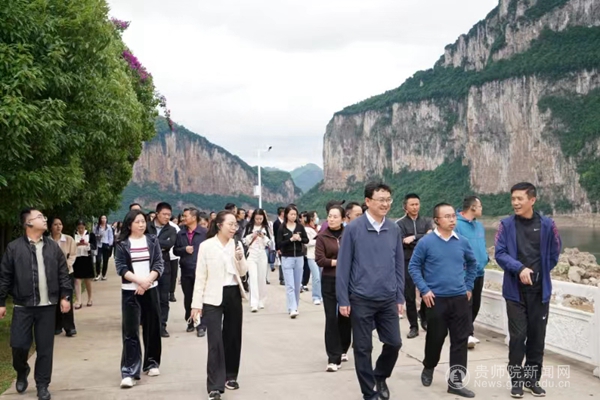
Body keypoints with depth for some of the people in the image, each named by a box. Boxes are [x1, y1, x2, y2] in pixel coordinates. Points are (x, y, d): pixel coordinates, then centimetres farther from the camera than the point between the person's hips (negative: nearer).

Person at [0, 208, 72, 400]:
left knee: (45, 348, 4)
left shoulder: (53, 246, 6)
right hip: (23, 306, -2)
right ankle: (22, 372, 31)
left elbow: (63, 274, 7)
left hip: (47, 306, 2)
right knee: (19, 344, 0)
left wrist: (65, 296, 0)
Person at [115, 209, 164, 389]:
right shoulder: (122, 244, 0)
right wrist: (139, 280, -18)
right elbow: (120, 267, -6)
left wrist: (147, 281, -15)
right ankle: (129, 372, -8)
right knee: (130, 331, -6)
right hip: (130, 291, -2)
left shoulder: (153, 241, 5)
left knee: (152, 328, 9)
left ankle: (152, 363, 25)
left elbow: (159, 264, 0)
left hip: (151, 290, 2)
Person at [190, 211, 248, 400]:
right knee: (215, 341, -8)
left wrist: (240, 258, -11)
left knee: (233, 337, 13)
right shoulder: (206, 246, -8)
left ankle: (230, 376, 31)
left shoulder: (237, 245, 4)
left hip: (234, 295, 5)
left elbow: (243, 273, 9)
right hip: (213, 298, -4)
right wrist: (196, 303, -9)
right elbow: (200, 276, -6)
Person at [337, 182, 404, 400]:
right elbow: (343, 266, -7)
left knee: (394, 343, 8)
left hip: (389, 299, 3)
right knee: (363, 348, 6)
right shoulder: (353, 229, -9)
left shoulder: (394, 230, 2)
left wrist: (400, 297, 8)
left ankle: (380, 376, 36)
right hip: (361, 299, -3)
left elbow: (399, 265, 9)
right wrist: (343, 300, -8)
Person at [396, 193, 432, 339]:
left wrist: (414, 238, -17)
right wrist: (423, 239, -15)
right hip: (408, 263, -2)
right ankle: (414, 326, 13)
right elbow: (403, 243, -12)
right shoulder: (400, 223, 1)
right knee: (410, 296, 2)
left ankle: (424, 318, 29)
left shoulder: (426, 222, 9)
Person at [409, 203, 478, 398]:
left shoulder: (462, 242, 3)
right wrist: (424, 290, -9)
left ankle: (455, 381, 9)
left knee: (460, 340, 1)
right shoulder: (426, 242, -8)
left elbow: (472, 263, 19)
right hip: (436, 299, -3)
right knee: (435, 338, 9)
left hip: (460, 298, 3)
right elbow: (413, 266, -3)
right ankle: (428, 368, 36)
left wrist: (468, 286, 12)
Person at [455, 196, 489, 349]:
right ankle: (468, 333, -8)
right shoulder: (457, 224, -14)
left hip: (479, 272, 8)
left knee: (475, 304, 13)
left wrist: (485, 257, 6)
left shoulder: (479, 225, 13)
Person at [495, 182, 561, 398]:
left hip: (540, 290, 1)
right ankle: (517, 380, 13)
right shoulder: (506, 225, -4)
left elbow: (554, 253, 9)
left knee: (537, 336, 8)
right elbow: (500, 253, -8)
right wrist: (519, 268, -21)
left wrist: (540, 272, 9)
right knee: (517, 336, 0)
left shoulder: (547, 224, -2)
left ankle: (533, 379, 22)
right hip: (515, 289, -1)